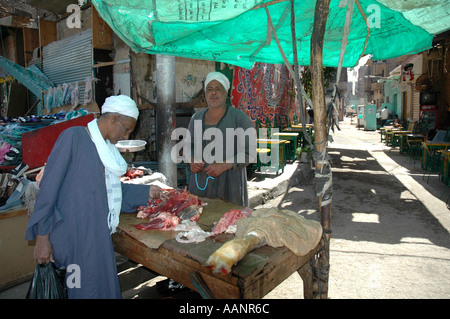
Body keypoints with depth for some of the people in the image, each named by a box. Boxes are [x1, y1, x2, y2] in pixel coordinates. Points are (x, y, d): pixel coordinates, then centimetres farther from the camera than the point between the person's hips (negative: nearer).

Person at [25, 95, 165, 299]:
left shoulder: (107, 147, 13)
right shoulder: (73, 137, -9)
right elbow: (49, 187, -11)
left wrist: (147, 192, 17)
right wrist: (42, 237, -12)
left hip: (99, 235, 7)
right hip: (74, 236, -7)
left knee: (105, 287, 12)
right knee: (86, 291, 2)